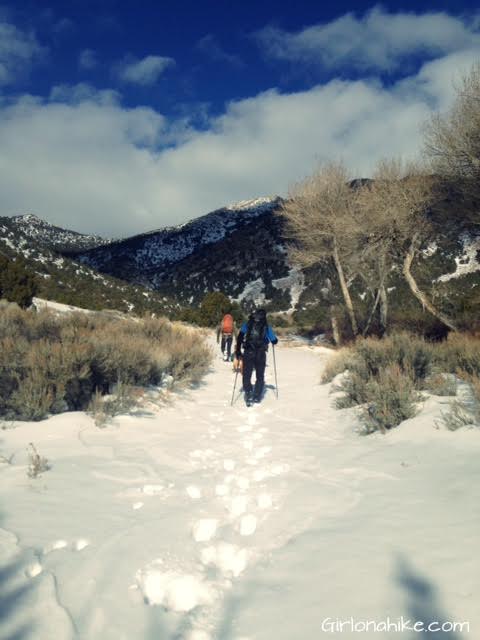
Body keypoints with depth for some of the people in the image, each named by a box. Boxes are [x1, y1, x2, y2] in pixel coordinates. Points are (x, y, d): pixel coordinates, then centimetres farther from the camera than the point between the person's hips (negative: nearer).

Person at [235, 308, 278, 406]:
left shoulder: (247, 324, 7)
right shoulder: (267, 327, 6)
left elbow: (240, 336, -4)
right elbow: (274, 341, 8)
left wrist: (238, 350, 1)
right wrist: (274, 340, 32)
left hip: (248, 353, 0)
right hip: (261, 354, 0)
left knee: (246, 375, 7)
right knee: (260, 376, 15)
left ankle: (248, 394, -10)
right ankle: (256, 396, 13)